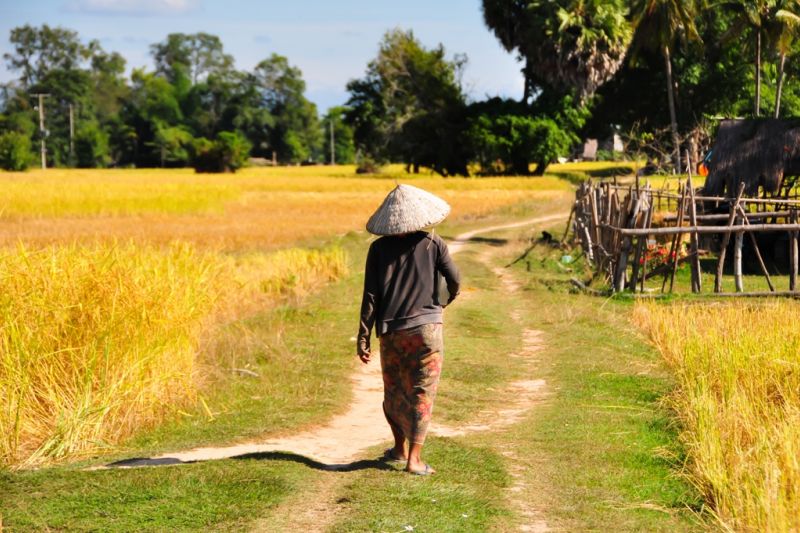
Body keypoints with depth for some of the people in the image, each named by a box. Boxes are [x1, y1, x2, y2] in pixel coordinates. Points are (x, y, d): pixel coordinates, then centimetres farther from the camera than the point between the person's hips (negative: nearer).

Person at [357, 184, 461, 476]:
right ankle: (414, 457, -7)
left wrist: (363, 336, 0)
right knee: (422, 393, 1)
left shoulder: (379, 248, 1)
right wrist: (445, 300, 24)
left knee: (394, 391, 18)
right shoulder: (432, 243, -1)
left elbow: (370, 296, -2)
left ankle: (399, 448, 34)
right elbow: (454, 280, 2)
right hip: (426, 328, -2)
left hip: (391, 331, 2)